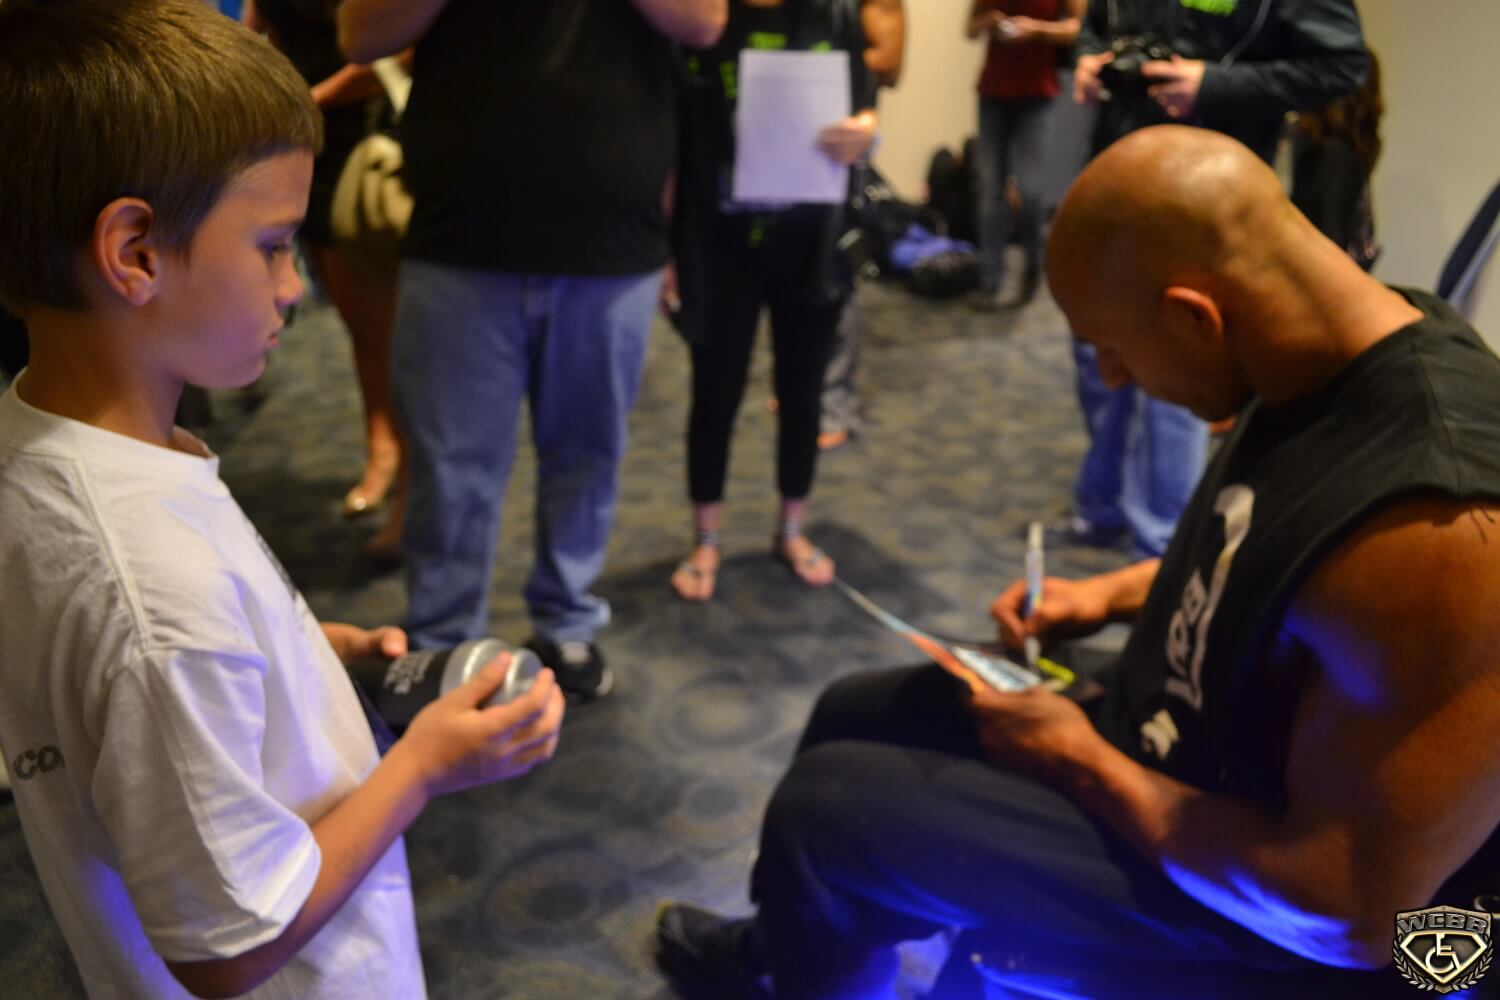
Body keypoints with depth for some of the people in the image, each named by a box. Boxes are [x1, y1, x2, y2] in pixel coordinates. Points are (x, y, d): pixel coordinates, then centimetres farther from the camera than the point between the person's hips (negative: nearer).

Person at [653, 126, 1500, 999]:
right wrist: (1113, 593, 2)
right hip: (1164, 735, 9)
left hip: (1250, 905, -8)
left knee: (822, 809, -7)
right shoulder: (1334, 355, -9)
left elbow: (1350, 912, -29)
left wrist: (1083, 760, -20)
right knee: (852, 717, 17)